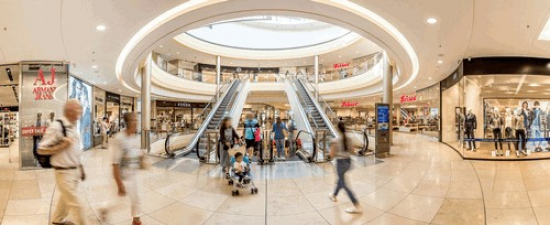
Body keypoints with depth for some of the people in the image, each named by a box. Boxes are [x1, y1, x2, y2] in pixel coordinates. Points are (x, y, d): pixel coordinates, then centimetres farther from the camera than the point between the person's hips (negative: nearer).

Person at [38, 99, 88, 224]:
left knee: (66, 198, 26)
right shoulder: (56, 127, -20)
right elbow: (41, 149, -15)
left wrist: (80, 168, 17)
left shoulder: (73, 127, 6)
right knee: (76, 203, -1)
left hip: (75, 170, 8)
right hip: (64, 172, -8)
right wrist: (61, 147, -25)